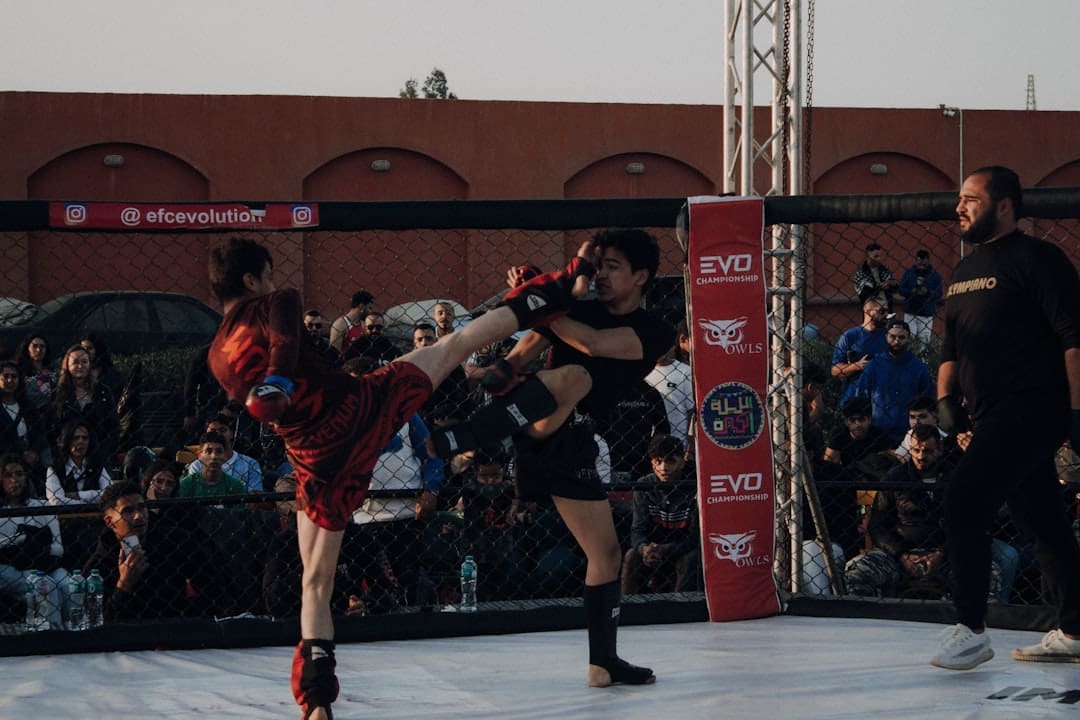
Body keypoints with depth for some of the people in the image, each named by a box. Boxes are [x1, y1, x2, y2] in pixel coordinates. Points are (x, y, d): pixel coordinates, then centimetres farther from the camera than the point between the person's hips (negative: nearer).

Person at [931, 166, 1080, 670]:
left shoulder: (1035, 259, -9)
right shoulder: (964, 272, 18)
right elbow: (952, 345, 24)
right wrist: (946, 397, 8)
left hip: (1032, 410, -9)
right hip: (994, 416, 9)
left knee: (964, 505, -16)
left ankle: (971, 630, -10)